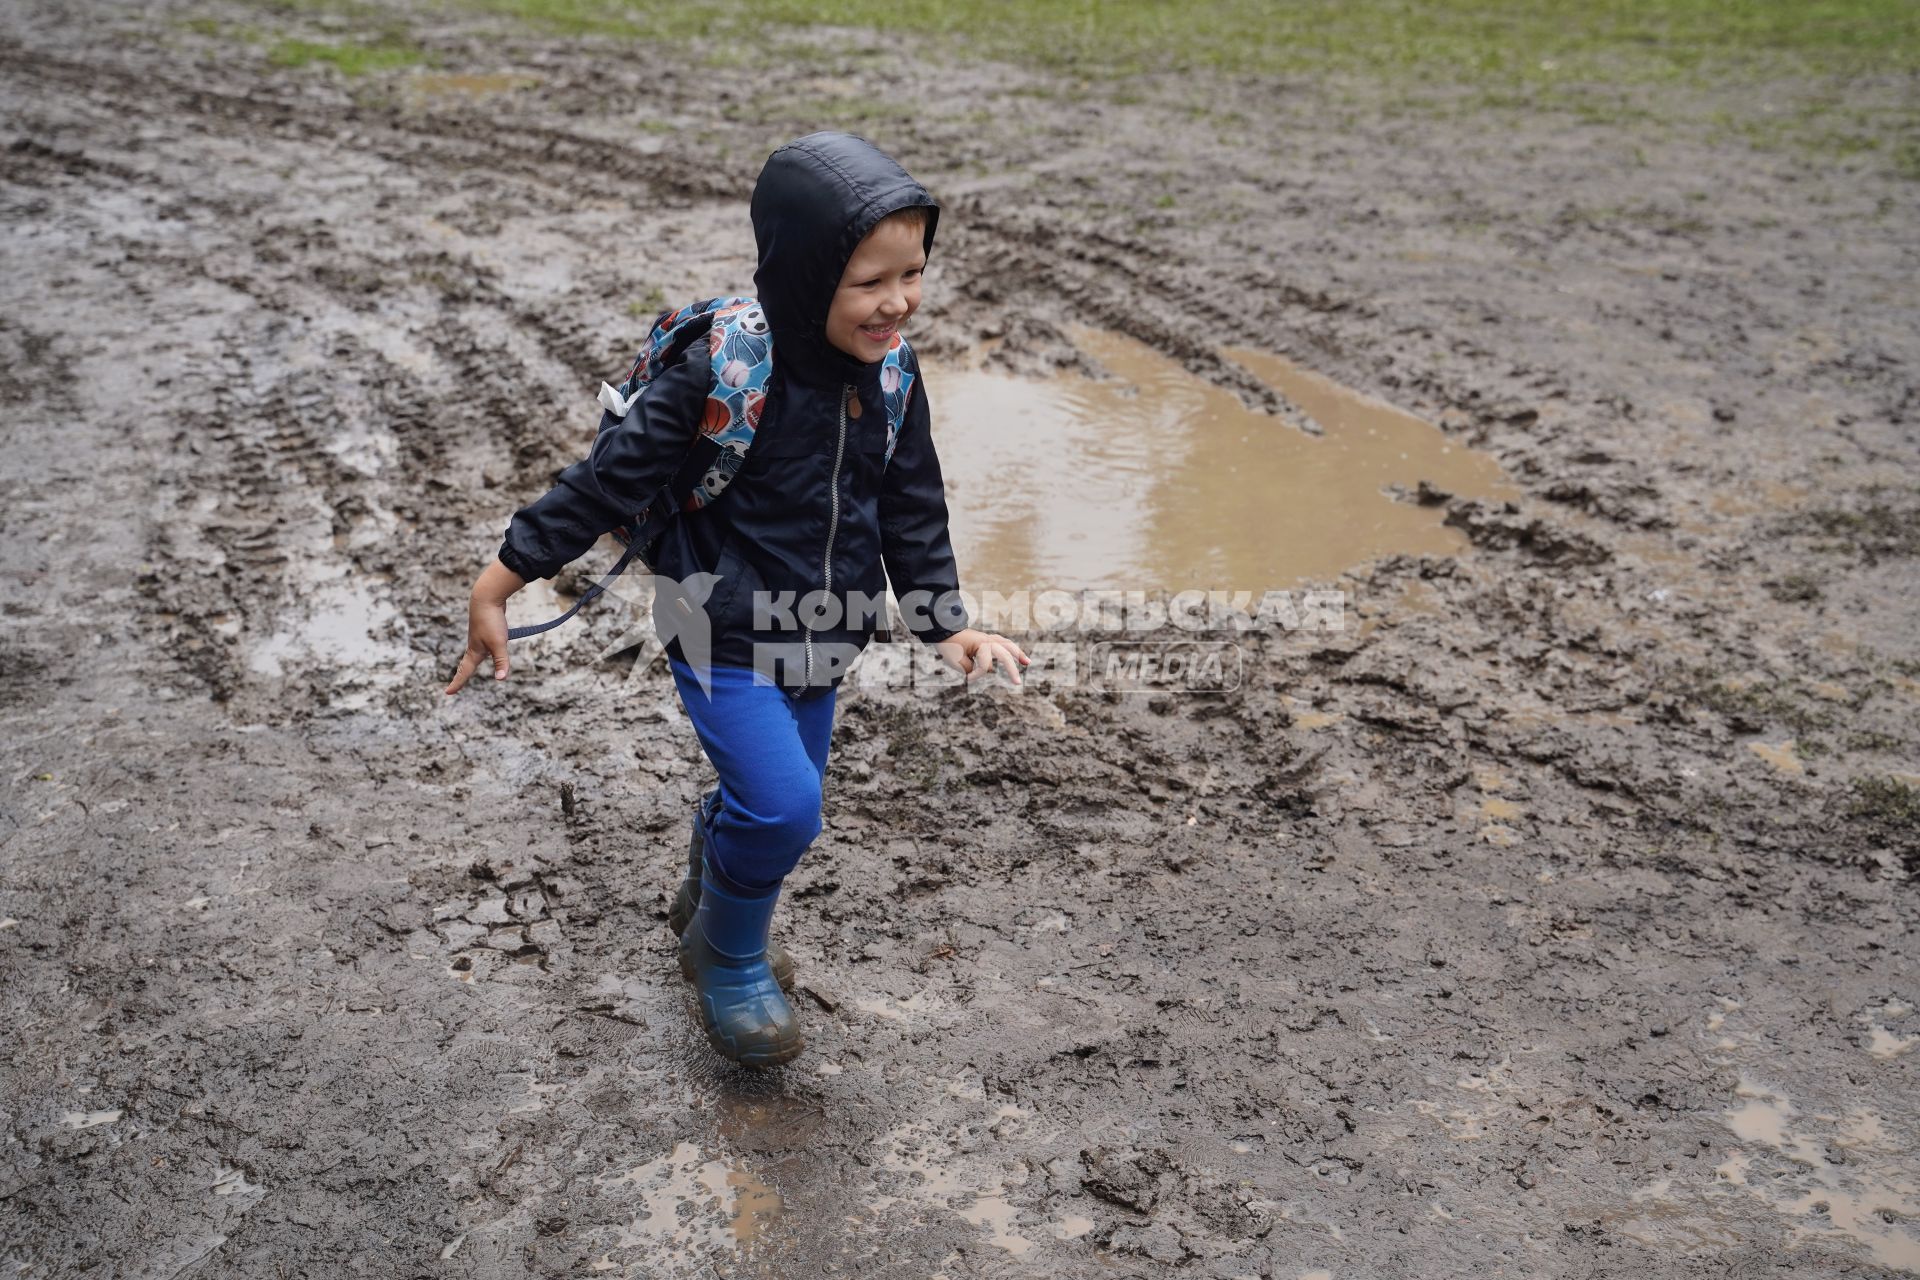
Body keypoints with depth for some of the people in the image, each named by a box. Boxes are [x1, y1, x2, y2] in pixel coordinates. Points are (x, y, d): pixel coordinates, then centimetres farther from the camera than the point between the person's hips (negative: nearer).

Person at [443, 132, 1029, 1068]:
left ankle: (707, 901, 53)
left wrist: (948, 629, 7)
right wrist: (500, 584, -14)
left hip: (817, 641, 6)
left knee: (772, 801, 19)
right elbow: (610, 478, -17)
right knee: (783, 805, -18)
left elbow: (913, 512, 9)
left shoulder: (890, 379, -4)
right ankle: (730, 962, 12)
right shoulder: (724, 369, -23)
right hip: (725, 639, -6)